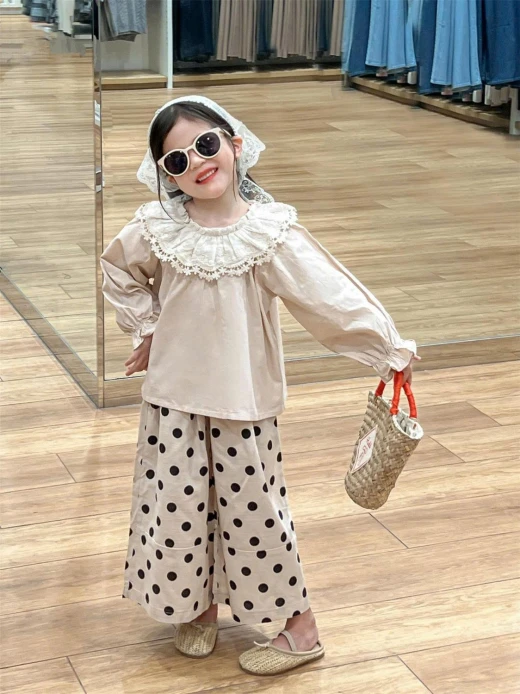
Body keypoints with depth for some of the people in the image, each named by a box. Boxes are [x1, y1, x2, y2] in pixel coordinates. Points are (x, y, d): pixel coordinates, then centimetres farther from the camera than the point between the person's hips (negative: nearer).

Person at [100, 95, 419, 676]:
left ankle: (299, 627, 19)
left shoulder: (269, 230, -14)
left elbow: (330, 292, -15)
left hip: (244, 400, -3)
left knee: (252, 509, 4)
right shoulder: (158, 230, -6)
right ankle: (198, 606, 34)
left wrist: (388, 347, -17)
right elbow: (117, 268, 15)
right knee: (179, 504, 10)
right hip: (175, 395, 3)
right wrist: (145, 328, 9)